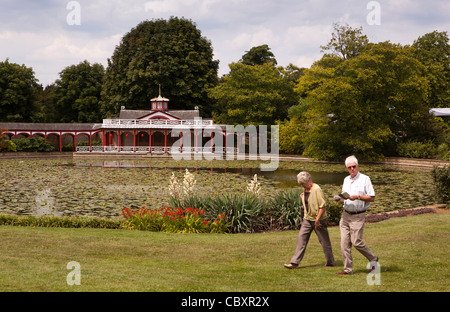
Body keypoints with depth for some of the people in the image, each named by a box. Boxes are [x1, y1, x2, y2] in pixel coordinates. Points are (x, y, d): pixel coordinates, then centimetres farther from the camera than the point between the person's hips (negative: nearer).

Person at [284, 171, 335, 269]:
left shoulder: (316, 189, -18)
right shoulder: (306, 189, 7)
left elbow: (322, 206, -20)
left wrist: (317, 220, -21)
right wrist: (302, 198, 1)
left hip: (319, 220, -8)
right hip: (307, 219, 8)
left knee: (324, 241, 4)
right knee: (301, 239, 0)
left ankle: (330, 262, 18)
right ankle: (294, 262, 0)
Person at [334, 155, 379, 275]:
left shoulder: (365, 179, -5)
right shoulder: (346, 180, 15)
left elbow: (372, 198, -8)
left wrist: (358, 197, -20)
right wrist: (339, 198, 3)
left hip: (358, 216, -6)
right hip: (345, 214, 6)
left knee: (356, 241, -8)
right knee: (345, 242, 1)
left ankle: (373, 259, 14)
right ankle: (348, 269, 6)